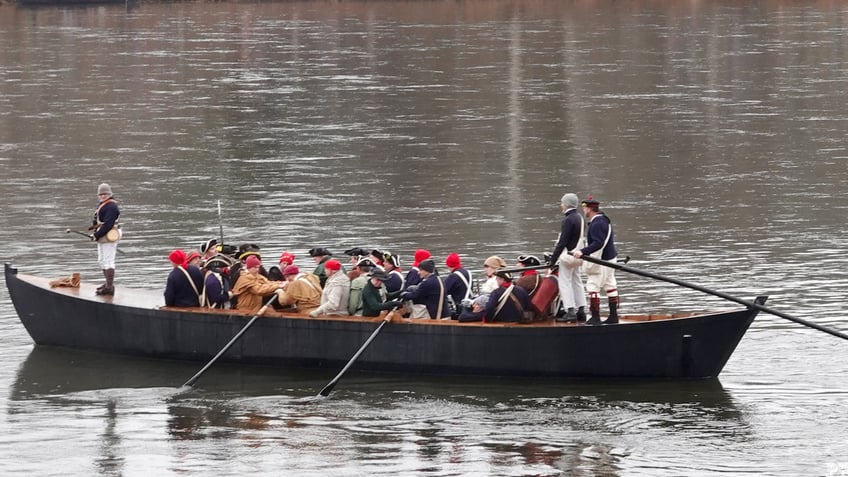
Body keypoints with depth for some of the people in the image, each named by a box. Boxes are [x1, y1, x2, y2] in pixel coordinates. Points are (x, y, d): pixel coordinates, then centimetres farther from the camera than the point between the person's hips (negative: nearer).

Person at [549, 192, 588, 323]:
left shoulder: (568, 220, -18)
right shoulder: (579, 217, 10)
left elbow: (562, 242, -21)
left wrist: (553, 260, -17)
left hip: (568, 256, -9)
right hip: (577, 255, 9)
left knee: (564, 283, -4)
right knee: (577, 282, 15)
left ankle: (570, 311, -8)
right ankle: (581, 311, 16)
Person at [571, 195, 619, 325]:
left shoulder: (597, 224, -20)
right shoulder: (604, 220, 14)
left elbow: (598, 244, -29)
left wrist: (583, 251, -35)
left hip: (601, 262, -11)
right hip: (608, 258, 11)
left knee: (593, 287, -6)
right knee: (610, 286, 12)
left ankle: (595, 317, -6)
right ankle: (613, 316, 16)